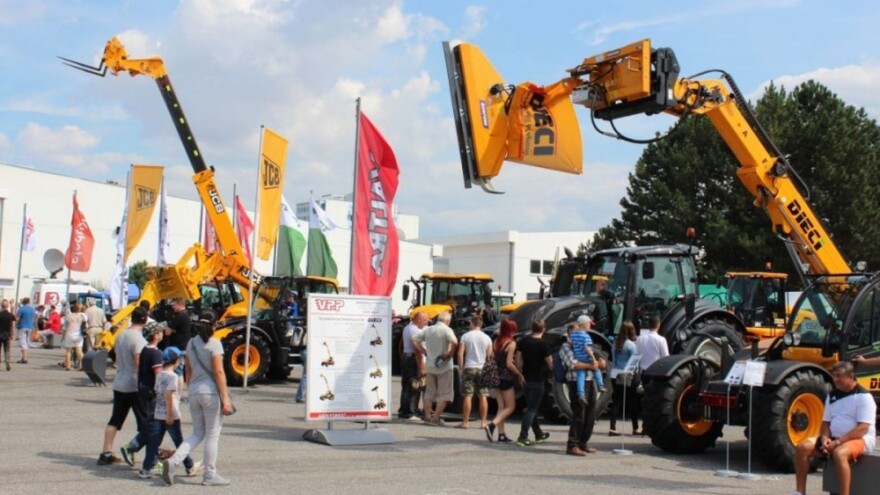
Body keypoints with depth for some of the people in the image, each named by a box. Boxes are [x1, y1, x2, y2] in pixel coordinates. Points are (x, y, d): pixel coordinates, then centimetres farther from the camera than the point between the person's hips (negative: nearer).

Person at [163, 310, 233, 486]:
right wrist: (225, 399, -13)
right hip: (211, 392, -6)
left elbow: (188, 371, 15)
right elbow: (218, 372, -14)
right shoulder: (214, 344, -10)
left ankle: (174, 460, -5)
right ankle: (210, 475, 10)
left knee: (197, 433, 15)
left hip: (194, 392, 6)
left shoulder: (191, 343, 10)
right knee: (212, 435, 4)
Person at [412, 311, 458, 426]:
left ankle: (428, 416, 19)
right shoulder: (446, 330, -12)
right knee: (444, 393, 2)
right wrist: (450, 354, -14)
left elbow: (415, 340, 7)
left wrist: (425, 352, 6)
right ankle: (436, 417, -4)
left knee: (429, 392, 17)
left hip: (430, 365, 6)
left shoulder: (428, 329, 6)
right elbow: (454, 342, -29)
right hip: (444, 366, -6)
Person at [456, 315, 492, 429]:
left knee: (468, 396, 0)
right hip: (483, 368, 2)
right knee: (483, 396, 5)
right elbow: (490, 355, 4)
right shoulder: (486, 338, 4)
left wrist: (461, 367, 2)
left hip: (469, 368, -2)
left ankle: (465, 422, 1)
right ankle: (483, 422, 5)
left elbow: (460, 353, -6)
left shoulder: (466, 336, -2)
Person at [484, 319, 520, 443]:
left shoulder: (496, 342, 7)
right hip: (506, 378, -7)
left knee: (501, 407, 11)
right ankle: (492, 425, -18)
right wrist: (519, 374, -7)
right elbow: (509, 364, -16)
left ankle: (501, 434, 7)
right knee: (510, 407, 1)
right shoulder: (511, 343, -12)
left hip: (496, 377, 7)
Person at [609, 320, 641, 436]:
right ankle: (636, 428, 15)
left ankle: (613, 428, -2)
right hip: (628, 376, -5)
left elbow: (613, 360, 11)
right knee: (632, 402, 7)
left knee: (616, 402, 6)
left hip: (615, 374, 5)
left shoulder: (615, 343, 7)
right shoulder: (631, 344, -11)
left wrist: (614, 369, 15)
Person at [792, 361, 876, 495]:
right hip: (834, 439, 7)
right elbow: (826, 422, 16)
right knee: (802, 447, -13)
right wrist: (825, 438, -7)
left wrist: (838, 442, -22)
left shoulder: (864, 397, -11)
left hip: (859, 439, -7)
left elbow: (862, 428, -18)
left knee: (839, 453, -39)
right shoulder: (832, 395, 13)